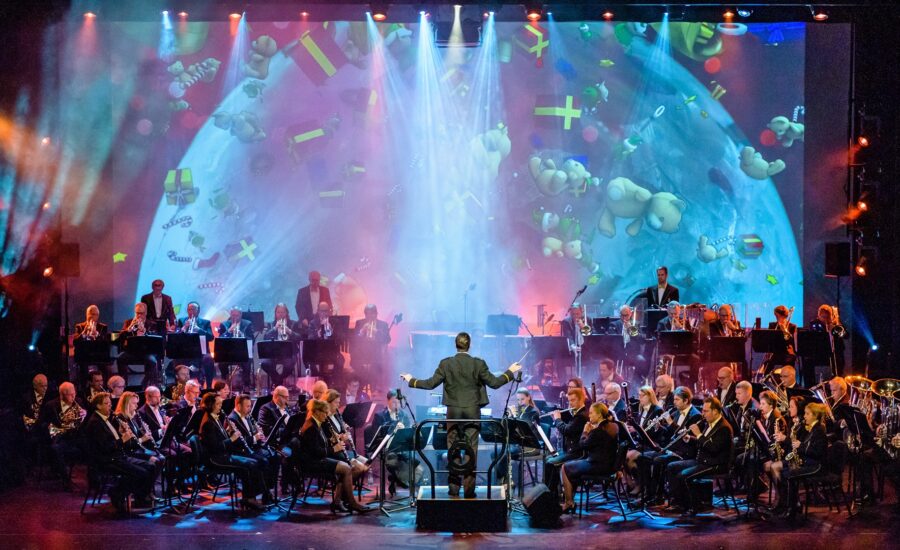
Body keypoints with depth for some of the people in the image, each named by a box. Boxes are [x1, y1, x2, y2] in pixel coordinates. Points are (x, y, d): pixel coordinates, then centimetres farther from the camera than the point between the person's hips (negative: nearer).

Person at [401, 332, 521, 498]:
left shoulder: (446, 364, -5)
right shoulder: (478, 364, -6)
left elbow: (431, 383, -4)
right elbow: (494, 383, -2)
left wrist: (411, 381, 11)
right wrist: (510, 372, 12)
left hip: (453, 411, 1)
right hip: (472, 411, 0)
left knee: (453, 449, 8)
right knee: (471, 449, 3)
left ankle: (454, 488, 9)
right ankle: (469, 489, 2)